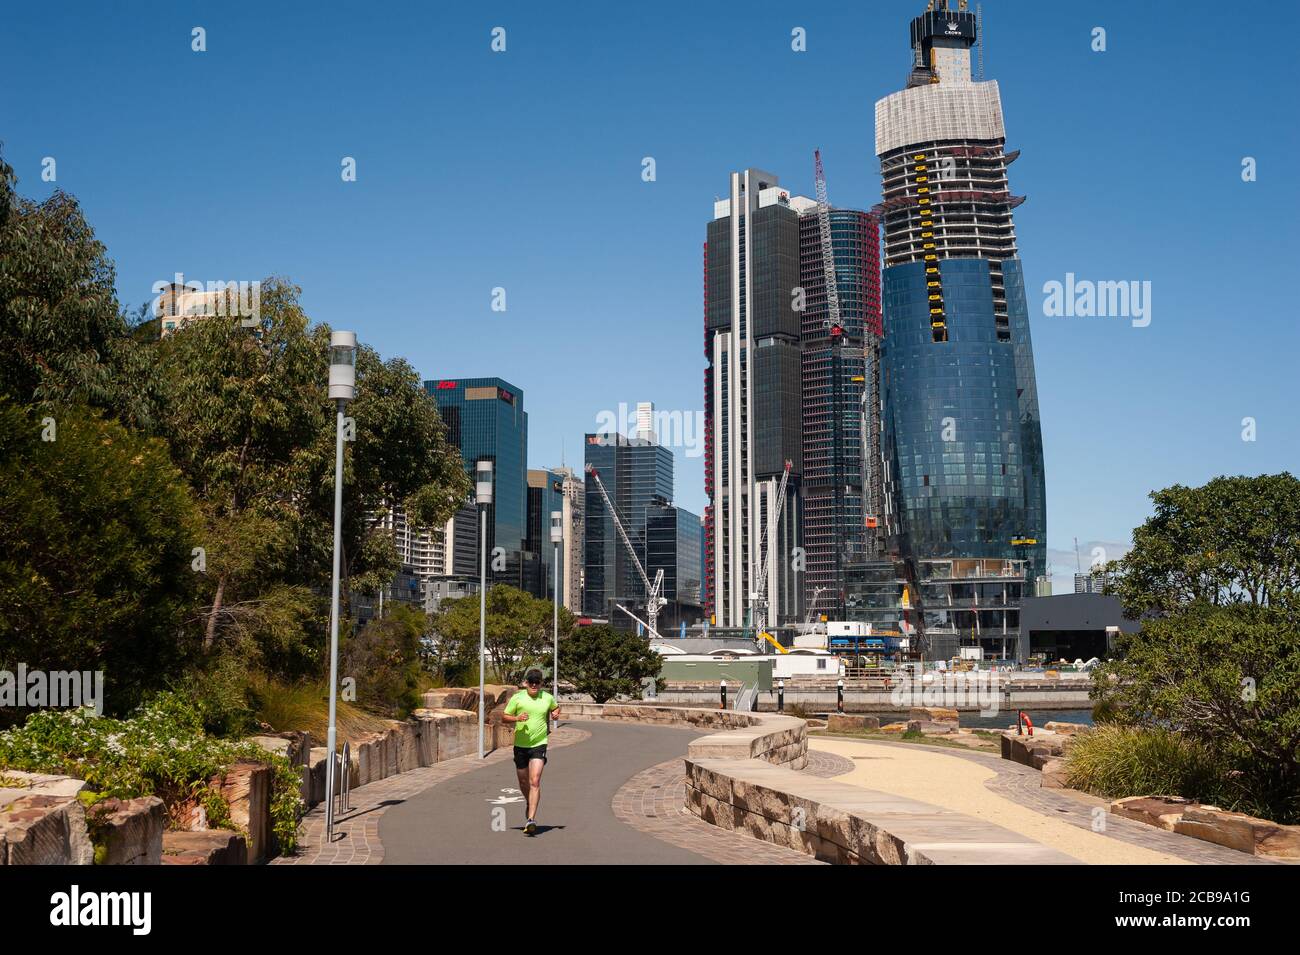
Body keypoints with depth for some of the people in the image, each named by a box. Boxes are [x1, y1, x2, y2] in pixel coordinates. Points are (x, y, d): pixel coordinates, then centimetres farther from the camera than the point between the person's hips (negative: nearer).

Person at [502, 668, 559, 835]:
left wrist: (555, 713, 3)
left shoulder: (547, 698, 3)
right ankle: (529, 804, 46)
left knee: (535, 782, -15)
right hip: (520, 745, 1)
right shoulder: (517, 698, -3)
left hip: (539, 745, -1)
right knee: (523, 783, 14)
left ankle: (531, 819, -19)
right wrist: (517, 718, -18)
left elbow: (555, 707, 25)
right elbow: (504, 717, 0)